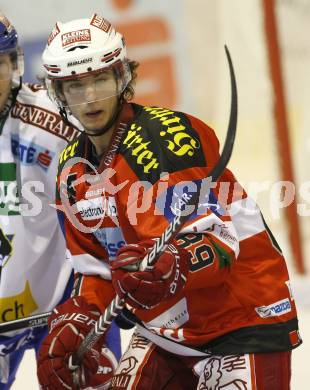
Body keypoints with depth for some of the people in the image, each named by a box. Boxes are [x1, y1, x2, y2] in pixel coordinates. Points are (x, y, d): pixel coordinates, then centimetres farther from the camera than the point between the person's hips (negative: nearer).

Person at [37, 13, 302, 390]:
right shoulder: (73, 171, 6)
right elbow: (97, 268, 12)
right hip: (165, 329, 7)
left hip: (244, 319, -7)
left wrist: (172, 267, -44)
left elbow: (218, 239, -26)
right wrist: (75, 324, -3)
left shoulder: (170, 134, -19)